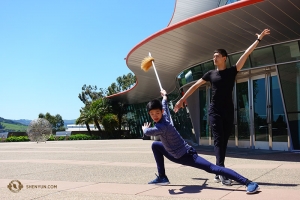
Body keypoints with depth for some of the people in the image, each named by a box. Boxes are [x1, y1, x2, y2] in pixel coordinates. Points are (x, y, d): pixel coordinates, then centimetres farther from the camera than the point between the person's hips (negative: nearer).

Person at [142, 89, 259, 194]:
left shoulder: (162, 126, -25)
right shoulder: (164, 116, 1)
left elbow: (147, 132, -40)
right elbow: (164, 106, 23)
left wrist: (145, 128, -14)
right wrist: (164, 96, 44)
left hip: (187, 155, -10)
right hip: (176, 155, 10)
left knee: (212, 168, -21)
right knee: (155, 145, 16)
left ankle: (248, 183, -27)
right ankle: (162, 177, 17)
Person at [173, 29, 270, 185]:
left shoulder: (232, 71, 4)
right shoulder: (211, 74, 7)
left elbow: (246, 54, -1)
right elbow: (195, 86, 11)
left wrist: (258, 39, -4)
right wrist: (182, 99, 10)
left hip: (228, 112, 1)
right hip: (215, 111, -1)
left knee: (224, 142, 4)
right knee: (218, 140, -11)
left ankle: (218, 173, 10)